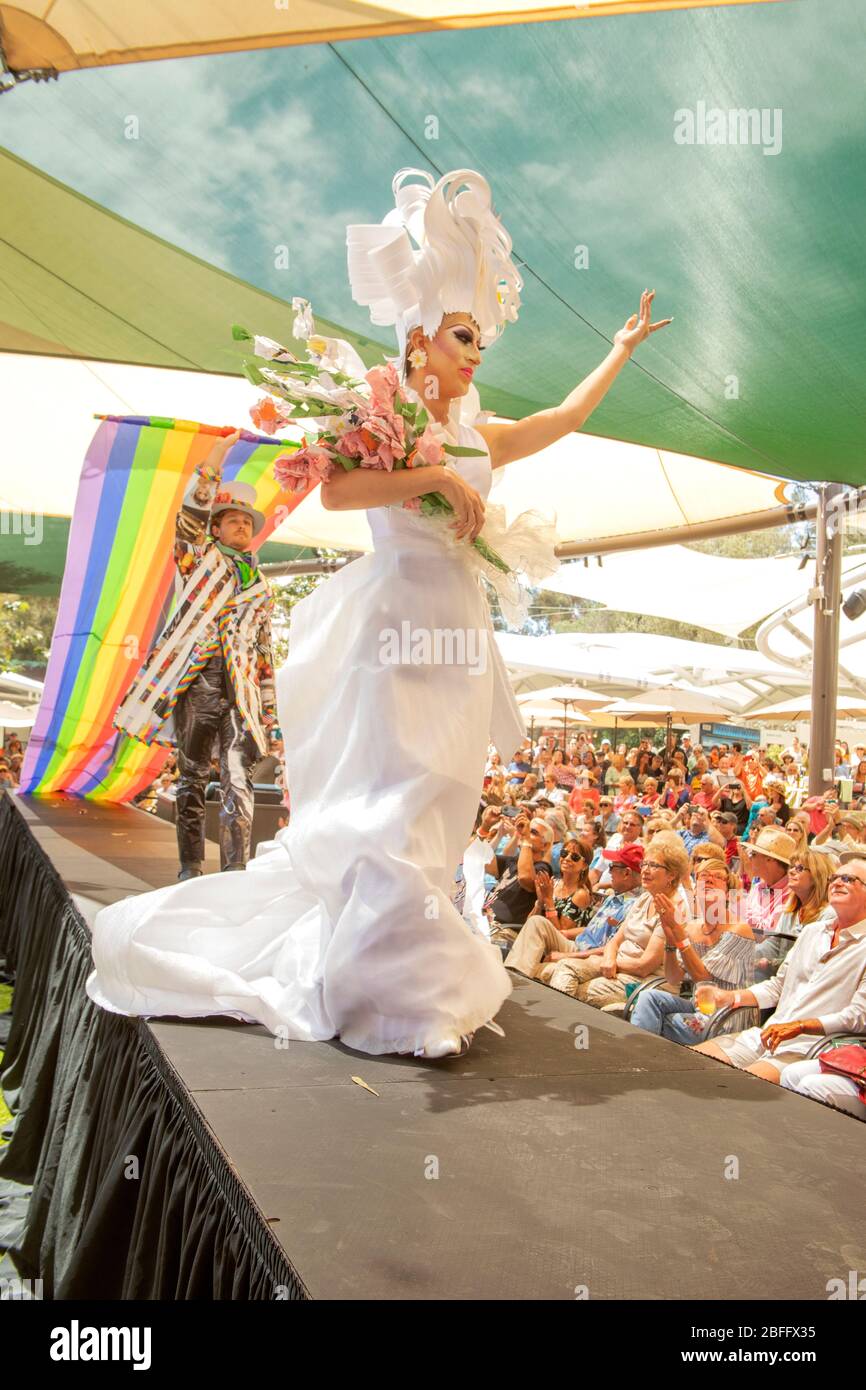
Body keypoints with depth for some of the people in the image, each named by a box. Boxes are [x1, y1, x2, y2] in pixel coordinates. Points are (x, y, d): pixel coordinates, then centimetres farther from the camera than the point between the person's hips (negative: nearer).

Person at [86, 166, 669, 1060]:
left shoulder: (470, 434, 18)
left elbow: (563, 418, 28)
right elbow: (337, 490, -19)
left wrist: (624, 347, 35)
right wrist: (434, 478, -17)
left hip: (456, 626, 8)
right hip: (401, 620, -8)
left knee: (431, 807, 10)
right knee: (393, 803, -9)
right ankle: (394, 1001, -1)